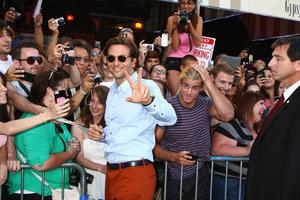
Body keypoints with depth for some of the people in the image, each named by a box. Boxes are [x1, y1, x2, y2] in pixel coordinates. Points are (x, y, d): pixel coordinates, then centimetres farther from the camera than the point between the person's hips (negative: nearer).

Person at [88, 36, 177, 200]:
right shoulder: (112, 91, 12)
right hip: (111, 172, 7)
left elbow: (169, 119, -30)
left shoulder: (146, 86, -12)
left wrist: (148, 100, -49)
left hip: (135, 173, -7)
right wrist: (101, 134, 4)